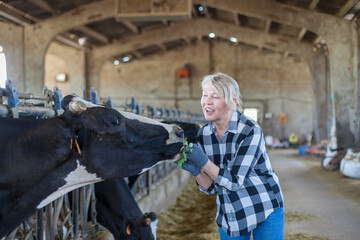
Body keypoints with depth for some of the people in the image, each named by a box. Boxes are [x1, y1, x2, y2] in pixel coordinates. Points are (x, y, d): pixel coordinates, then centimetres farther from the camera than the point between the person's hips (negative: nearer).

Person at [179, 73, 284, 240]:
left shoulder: (250, 130, -20)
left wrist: (203, 162, -33)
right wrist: (196, 171, -21)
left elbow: (235, 181, -23)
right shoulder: (203, 134, -5)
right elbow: (212, 188, -2)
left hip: (264, 210, -4)